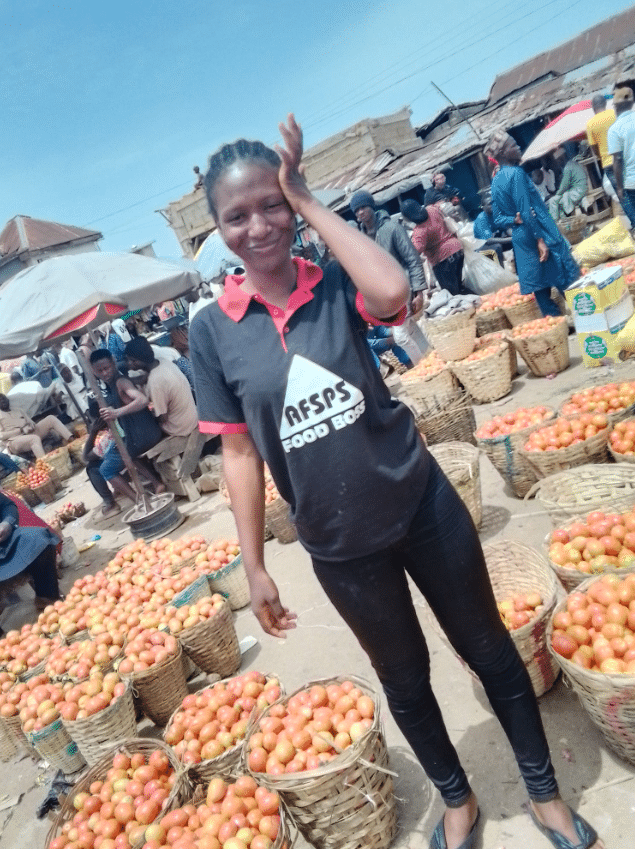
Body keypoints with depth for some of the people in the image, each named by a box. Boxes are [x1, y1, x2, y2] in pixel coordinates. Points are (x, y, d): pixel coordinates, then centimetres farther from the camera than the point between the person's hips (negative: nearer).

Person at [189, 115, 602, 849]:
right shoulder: (211, 331, -7)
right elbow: (239, 452, -4)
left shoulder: (335, 285, -7)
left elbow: (393, 293, -31)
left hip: (423, 504, 0)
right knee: (404, 679, 21)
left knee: (489, 650, 18)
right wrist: (254, 567, -2)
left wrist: (308, 201, -19)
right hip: (340, 547, 1)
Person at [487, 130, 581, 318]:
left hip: (519, 238, 8)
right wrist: (540, 239, -20)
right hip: (538, 232, -8)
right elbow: (527, 211, -21)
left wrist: (516, 220, -4)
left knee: (539, 283, 10)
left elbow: (498, 219, 10)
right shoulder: (516, 173, -14)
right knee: (565, 278, 1)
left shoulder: (495, 181, 9)